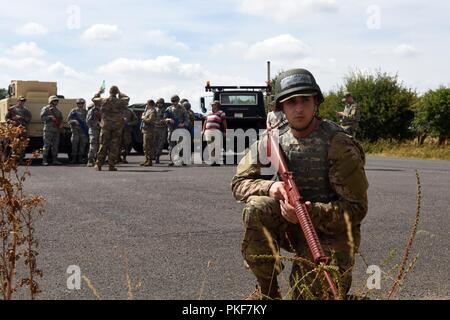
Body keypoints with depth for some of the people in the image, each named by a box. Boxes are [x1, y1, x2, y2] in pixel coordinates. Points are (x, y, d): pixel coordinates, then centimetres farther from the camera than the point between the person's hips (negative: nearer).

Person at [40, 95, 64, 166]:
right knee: (47, 145, -8)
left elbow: (60, 118, 24)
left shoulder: (57, 110, 21)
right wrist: (50, 117, -18)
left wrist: (61, 124, 4)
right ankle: (44, 160, -7)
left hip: (56, 129, 6)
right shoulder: (45, 109, 2)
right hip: (48, 129, -6)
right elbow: (42, 117, -9)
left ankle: (55, 160, 10)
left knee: (55, 145, 6)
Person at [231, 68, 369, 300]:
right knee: (257, 207, -26)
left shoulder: (339, 145, -16)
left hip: (330, 235, -3)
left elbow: (357, 208, -17)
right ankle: (267, 291, -10)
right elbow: (239, 183, 0)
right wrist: (270, 187, -21)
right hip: (292, 226, 3)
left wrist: (312, 212, -33)